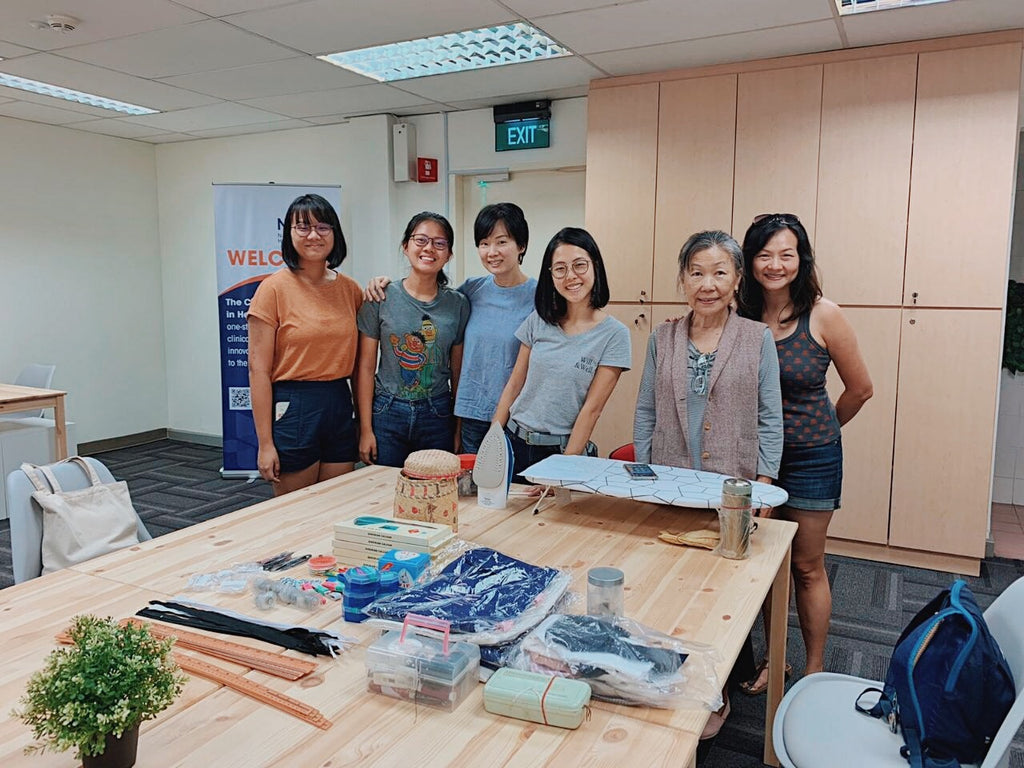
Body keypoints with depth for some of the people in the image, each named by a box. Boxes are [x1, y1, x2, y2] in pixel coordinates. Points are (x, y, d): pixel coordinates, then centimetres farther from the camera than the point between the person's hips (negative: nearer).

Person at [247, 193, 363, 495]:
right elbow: (258, 370, -9)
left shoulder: (350, 289, 6)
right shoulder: (275, 288, -7)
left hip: (340, 406, 5)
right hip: (293, 409, -4)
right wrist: (265, 444, -12)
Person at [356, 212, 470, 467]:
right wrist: (365, 430, -5)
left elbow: (458, 372, 6)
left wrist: (460, 429, 5)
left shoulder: (458, 304, 2)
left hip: (438, 416, 1)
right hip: (387, 414, -1)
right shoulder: (381, 297, -3)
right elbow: (366, 367, -2)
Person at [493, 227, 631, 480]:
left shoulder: (614, 334, -9)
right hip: (514, 441, 3)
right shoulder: (539, 320, 0)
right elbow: (514, 385, 4)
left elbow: (591, 409, -11)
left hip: (563, 449, -3)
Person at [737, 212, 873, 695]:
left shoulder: (822, 316, -13)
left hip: (811, 455, -2)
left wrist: (821, 430, 10)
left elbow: (860, 388, 0)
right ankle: (772, 659, 32)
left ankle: (814, 670, 26)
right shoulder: (741, 317, -5)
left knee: (807, 568, 8)